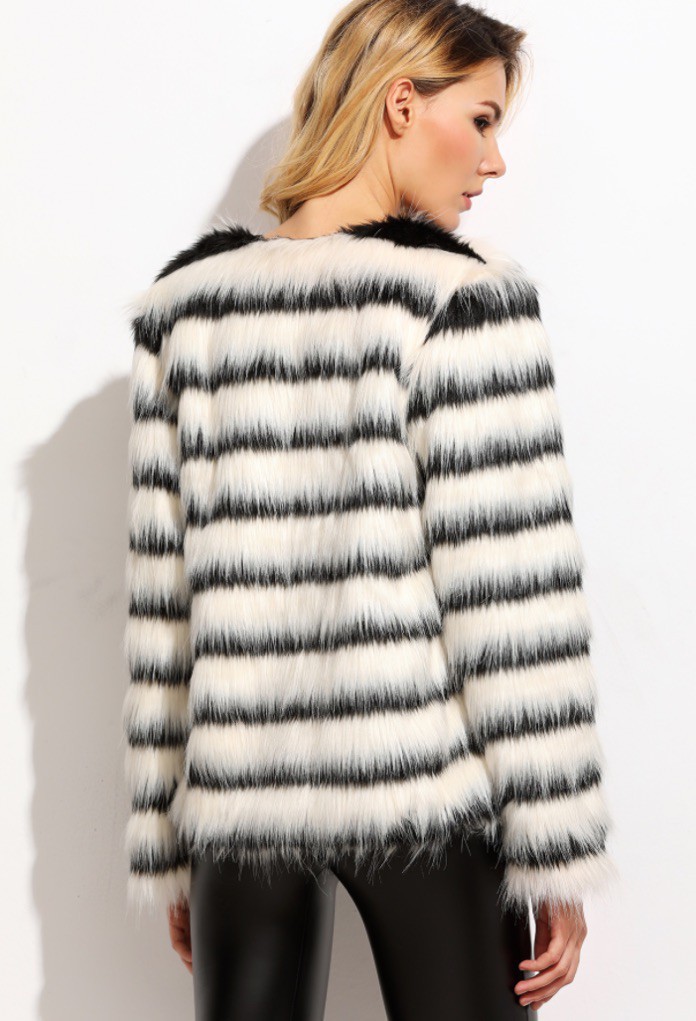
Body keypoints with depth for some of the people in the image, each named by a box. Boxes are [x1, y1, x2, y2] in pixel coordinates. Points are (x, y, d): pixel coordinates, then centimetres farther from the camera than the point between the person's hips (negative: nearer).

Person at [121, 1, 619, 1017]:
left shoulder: (186, 303, 4)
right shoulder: (463, 296, -9)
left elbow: (164, 596, 5)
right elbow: (510, 598, -12)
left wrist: (167, 848, 12)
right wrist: (558, 855, -4)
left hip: (242, 787, 4)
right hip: (426, 783, -4)